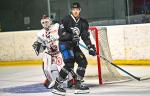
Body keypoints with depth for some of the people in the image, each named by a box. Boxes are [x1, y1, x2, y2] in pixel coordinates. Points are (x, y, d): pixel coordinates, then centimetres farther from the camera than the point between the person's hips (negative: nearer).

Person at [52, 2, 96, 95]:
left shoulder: (83, 22, 7)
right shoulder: (66, 20, -10)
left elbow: (86, 36, 4)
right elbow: (61, 33, -17)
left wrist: (90, 47, -8)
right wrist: (71, 36, -30)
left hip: (74, 45, 7)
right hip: (64, 43, -7)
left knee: (83, 62, -2)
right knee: (69, 64, -21)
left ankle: (78, 85, 7)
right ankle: (56, 85, -17)